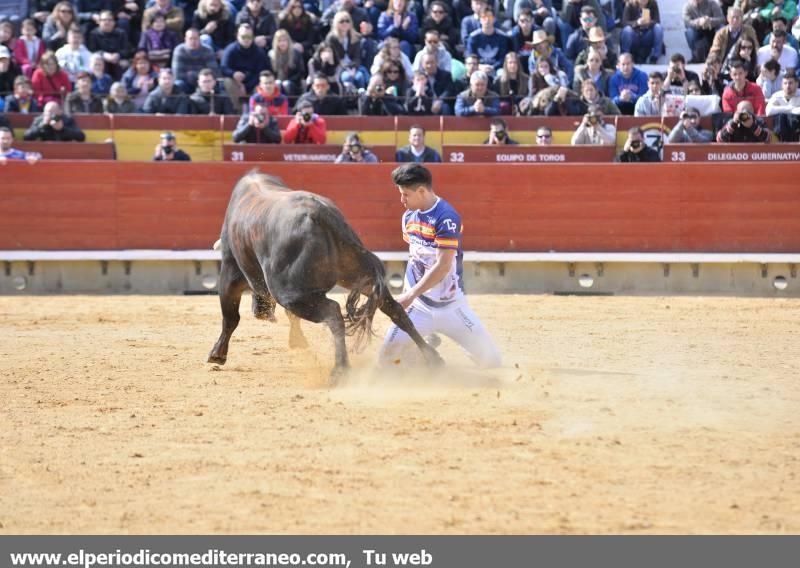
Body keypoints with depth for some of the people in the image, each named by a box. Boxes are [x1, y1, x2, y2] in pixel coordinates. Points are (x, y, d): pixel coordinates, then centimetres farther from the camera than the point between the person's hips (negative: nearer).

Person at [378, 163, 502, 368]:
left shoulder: (446, 218, -19)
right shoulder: (409, 216, 4)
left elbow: (443, 266, -23)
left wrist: (411, 294, -24)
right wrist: (406, 292, 13)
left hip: (450, 305, -5)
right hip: (418, 305, 5)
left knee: (491, 359, -7)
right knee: (388, 357, -12)